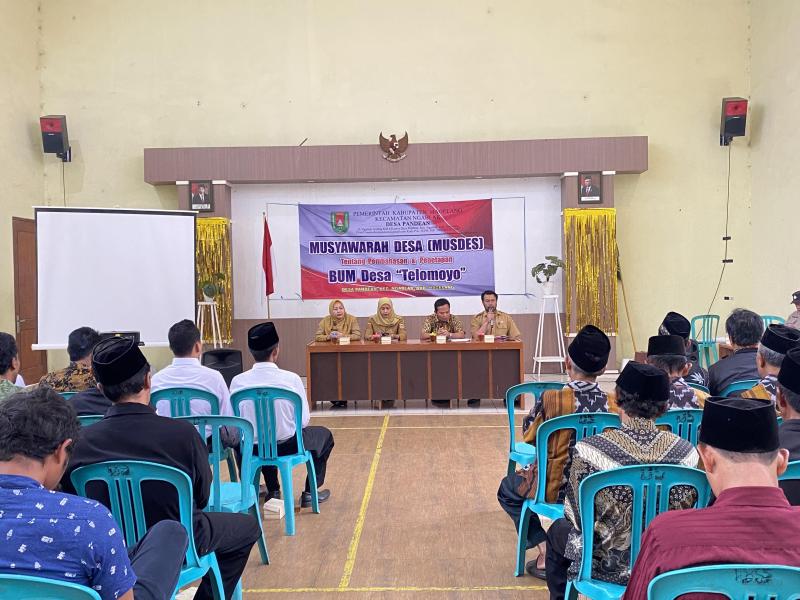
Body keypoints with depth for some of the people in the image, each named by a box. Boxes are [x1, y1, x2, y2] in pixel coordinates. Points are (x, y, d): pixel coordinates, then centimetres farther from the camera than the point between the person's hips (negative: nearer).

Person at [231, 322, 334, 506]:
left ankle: (272, 491, 38)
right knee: (325, 435, 26)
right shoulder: (291, 379, -18)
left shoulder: (238, 381, -12)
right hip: (288, 446, -3)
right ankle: (310, 492, 22)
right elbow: (304, 421, -9)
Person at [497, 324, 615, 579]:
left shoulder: (550, 400, -24)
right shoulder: (614, 404, -14)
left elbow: (528, 437, -4)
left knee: (508, 488, 25)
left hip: (555, 491, -4)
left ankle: (545, 552, 13)